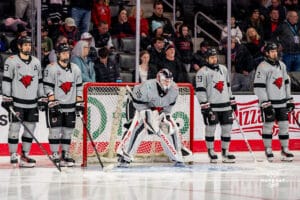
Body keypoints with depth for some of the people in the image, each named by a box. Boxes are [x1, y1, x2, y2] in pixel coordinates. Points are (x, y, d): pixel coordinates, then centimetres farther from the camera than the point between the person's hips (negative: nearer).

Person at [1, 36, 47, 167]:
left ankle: (25, 155, 13)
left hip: (32, 102, 5)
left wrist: (42, 98, 12)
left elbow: (40, 81, 18)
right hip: (17, 102, -5)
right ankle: (13, 155, -1)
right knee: (14, 128, -6)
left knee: (30, 128, 5)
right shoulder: (11, 61, -3)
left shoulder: (36, 62, 12)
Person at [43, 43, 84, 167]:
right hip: (55, 106, -5)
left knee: (68, 131, 7)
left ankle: (65, 154, 15)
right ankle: (55, 155, -2)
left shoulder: (75, 69, 10)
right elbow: (48, 87, -10)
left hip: (70, 106, 5)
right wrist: (52, 102, -16)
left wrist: (79, 103, 7)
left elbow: (79, 87, 14)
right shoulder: (51, 68, -7)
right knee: (55, 130, -7)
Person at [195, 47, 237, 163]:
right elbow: (200, 90, -10)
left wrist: (232, 101, 20)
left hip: (225, 105, 6)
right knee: (211, 128, -3)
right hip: (211, 106, -6)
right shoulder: (202, 72, -6)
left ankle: (225, 151, 13)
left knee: (227, 127, 4)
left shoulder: (223, 69, 14)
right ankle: (211, 151, 8)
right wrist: (205, 106, -16)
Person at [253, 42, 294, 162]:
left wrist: (289, 100, 15)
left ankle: (285, 150, 11)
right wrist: (265, 103, -18)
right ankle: (268, 150, 7)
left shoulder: (281, 65, 11)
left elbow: (286, 83, 19)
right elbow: (258, 87, -15)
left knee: (284, 125, 5)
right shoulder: (263, 67, -11)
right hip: (268, 103, -6)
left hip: (281, 102, 6)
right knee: (268, 125, -1)